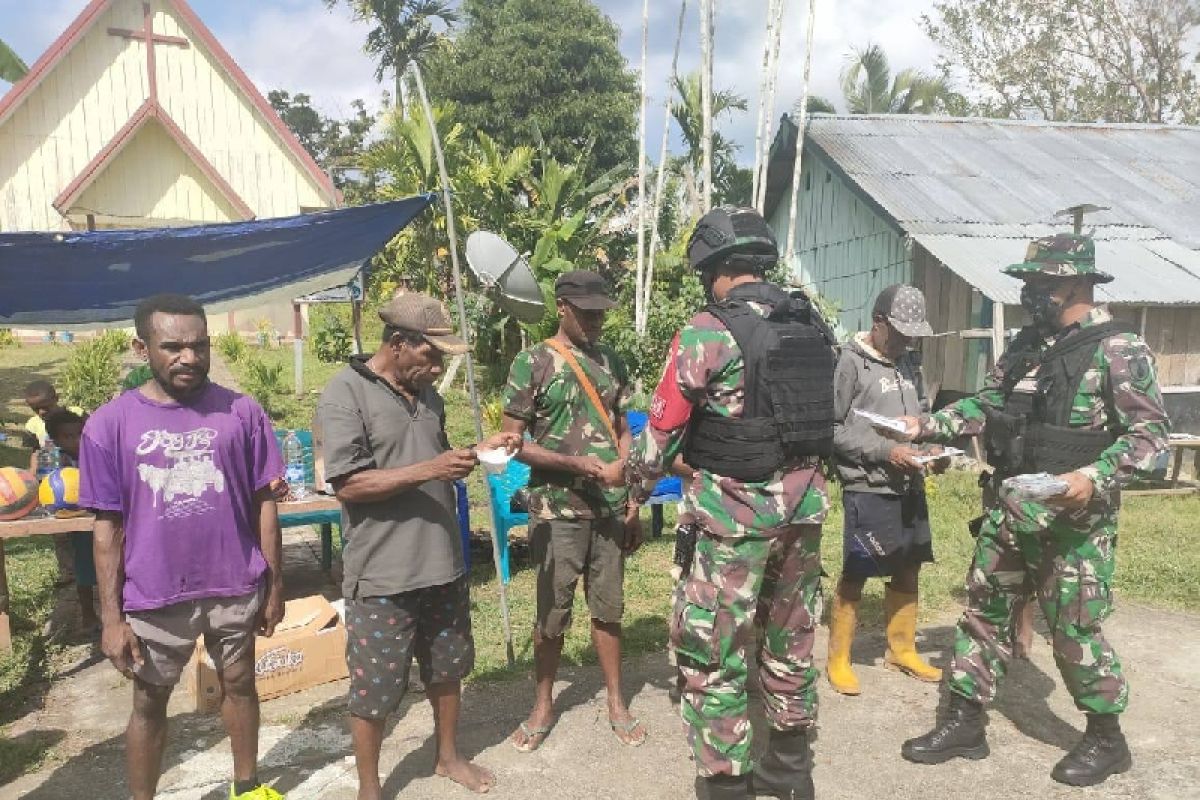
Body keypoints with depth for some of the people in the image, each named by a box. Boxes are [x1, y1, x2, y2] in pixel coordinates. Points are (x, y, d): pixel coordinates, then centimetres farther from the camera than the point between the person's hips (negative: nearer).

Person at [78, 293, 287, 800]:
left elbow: (264, 504, 0)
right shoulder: (110, 424, -7)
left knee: (239, 684, 19)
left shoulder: (242, 412, -6)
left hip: (236, 587, 1)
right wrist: (111, 616, -4)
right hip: (154, 597, -1)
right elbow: (107, 526, -3)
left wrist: (274, 584, 3)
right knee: (149, 703, 15)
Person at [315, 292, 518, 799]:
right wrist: (429, 470, -26)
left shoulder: (428, 396, 9)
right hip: (382, 576, -7)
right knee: (375, 690, 8)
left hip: (443, 564, 7)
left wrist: (478, 452, 2)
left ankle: (448, 755, 43)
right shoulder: (344, 394, -13)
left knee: (447, 668, 21)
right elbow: (349, 485, -20)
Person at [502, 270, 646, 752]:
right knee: (553, 613, 8)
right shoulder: (533, 362, -5)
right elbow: (513, 441, -7)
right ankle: (543, 707, 26)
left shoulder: (611, 362, 9)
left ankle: (616, 703, 28)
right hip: (558, 511, -3)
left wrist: (633, 502, 7)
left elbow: (622, 433, 13)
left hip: (611, 509, 4)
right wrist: (574, 462, -19)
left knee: (608, 608, 13)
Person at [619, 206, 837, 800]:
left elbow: (664, 423, -8)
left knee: (713, 647, 6)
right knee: (790, 634, 21)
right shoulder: (813, 325, 5)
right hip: (804, 499, 7)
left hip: (736, 506, -7)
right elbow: (823, 409, 13)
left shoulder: (708, 331, -14)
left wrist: (636, 482, 8)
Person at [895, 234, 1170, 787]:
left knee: (1075, 632, 5)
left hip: (1073, 519, -7)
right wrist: (925, 426, 6)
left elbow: (1151, 436, -16)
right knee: (984, 612, 12)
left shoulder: (1118, 350, -13)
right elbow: (987, 405, 16)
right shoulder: (1026, 344, 9)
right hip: (1009, 511, 7)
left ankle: (1107, 739, 29)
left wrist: (1094, 478, -31)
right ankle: (964, 724, 24)